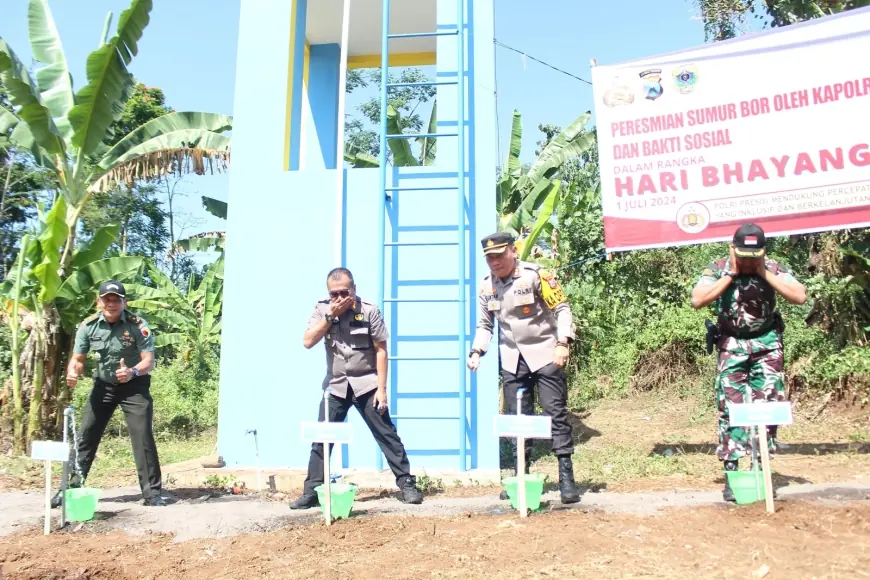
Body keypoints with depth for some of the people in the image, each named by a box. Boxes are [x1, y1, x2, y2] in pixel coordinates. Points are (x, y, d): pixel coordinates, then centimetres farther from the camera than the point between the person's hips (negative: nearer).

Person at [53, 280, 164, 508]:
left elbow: (149, 360, -24)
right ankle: (72, 487, 16)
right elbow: (78, 359, -4)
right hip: (104, 385, 4)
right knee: (86, 435, 3)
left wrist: (133, 372, -45)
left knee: (142, 436, -9)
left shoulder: (138, 325, -21)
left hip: (134, 386, -3)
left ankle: (152, 492, -3)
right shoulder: (88, 326, -11)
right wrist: (73, 373, -27)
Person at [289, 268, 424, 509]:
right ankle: (311, 492, 12)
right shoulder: (322, 310, 0)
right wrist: (330, 315, -17)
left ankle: (407, 484, 7)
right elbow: (308, 341, -10)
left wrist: (382, 388, -12)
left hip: (366, 384, -3)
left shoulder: (369, 311, -10)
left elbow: (381, 350, -8)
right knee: (320, 439, 2)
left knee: (387, 434, -1)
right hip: (336, 386, 3)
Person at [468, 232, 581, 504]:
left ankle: (566, 477, 3)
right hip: (512, 359, 5)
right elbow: (484, 324, 13)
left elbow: (562, 309, -11)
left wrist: (563, 343, -22)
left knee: (556, 414, -3)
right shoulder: (486, 286, 3)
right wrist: (477, 352, -2)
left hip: (544, 353, -5)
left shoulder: (535, 275, -13)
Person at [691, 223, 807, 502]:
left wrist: (764, 272, -20)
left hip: (767, 344, 2)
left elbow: (800, 296, -18)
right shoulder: (718, 269, -9)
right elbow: (697, 300, -23)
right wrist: (731, 274, -21)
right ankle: (731, 473, -3)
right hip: (732, 345, -1)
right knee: (730, 408, -7)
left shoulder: (773, 268, -5)